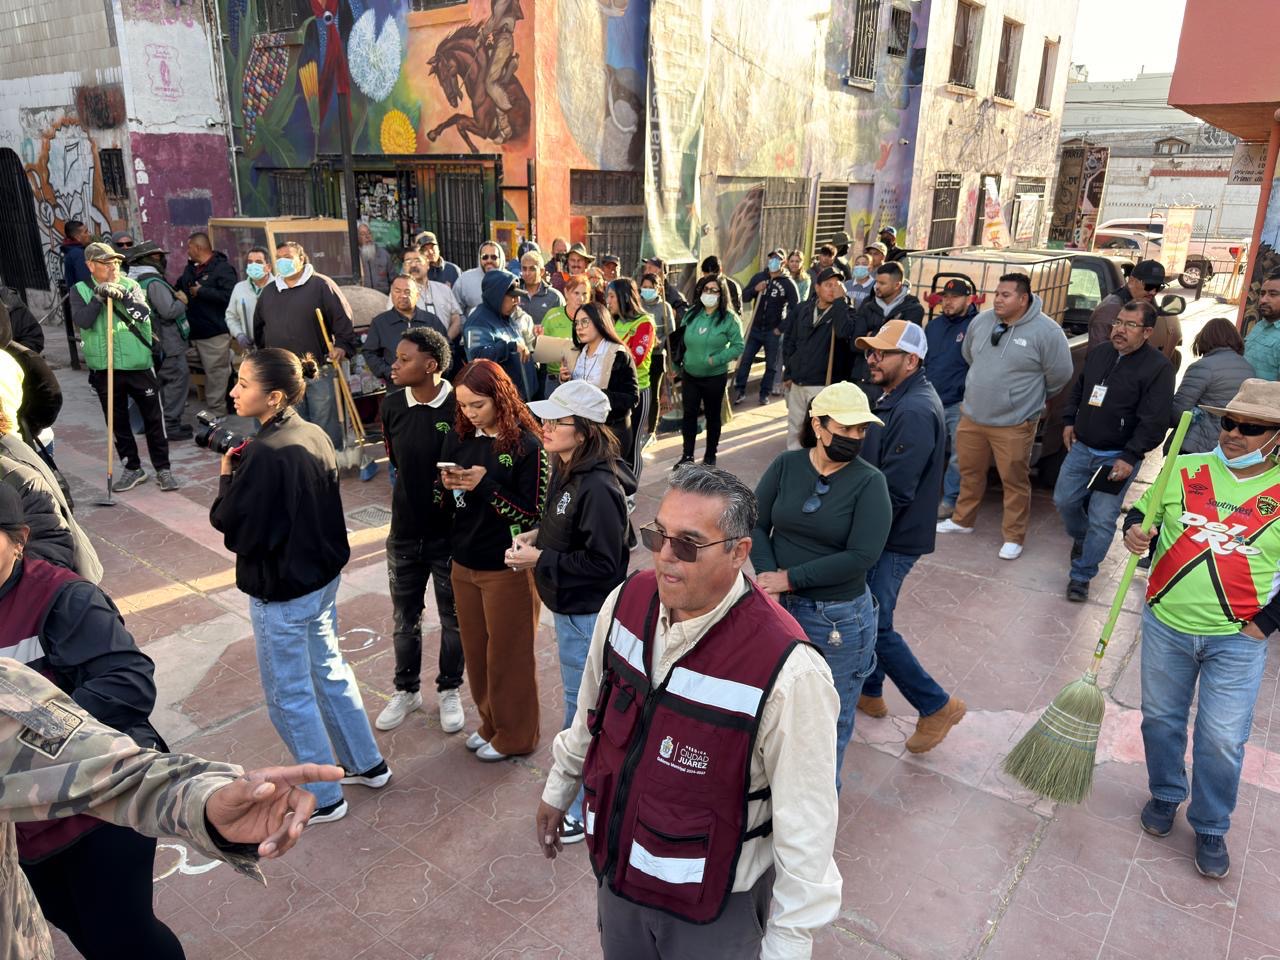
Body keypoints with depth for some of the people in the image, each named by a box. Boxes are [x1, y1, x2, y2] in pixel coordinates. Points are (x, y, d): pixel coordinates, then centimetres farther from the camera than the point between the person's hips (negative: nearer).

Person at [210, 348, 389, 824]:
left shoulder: (265, 453, -27)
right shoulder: (314, 435, -1)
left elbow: (230, 524, -20)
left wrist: (227, 476, -6)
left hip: (282, 592, -8)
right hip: (323, 576, 8)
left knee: (289, 696, 10)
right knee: (329, 670, 24)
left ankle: (323, 798, 26)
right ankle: (367, 763, 39)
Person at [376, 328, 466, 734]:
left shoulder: (460, 407, -19)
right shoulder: (392, 405, -5)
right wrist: (416, 492, 10)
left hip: (450, 532, -4)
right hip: (405, 530, 4)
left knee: (453, 617, 14)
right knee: (404, 617, 18)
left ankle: (449, 690, 35)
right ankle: (406, 690, 38)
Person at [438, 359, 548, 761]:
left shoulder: (526, 445, -16)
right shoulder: (458, 438, 3)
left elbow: (533, 513, -17)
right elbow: (446, 505, 9)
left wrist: (484, 485, -24)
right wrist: (448, 486, -13)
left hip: (507, 568, -6)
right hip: (464, 563, 6)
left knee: (507, 654, 9)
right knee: (476, 650, 18)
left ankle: (514, 735, 28)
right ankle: (490, 722, 39)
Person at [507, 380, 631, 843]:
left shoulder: (597, 488, -28)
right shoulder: (565, 470, 1)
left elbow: (602, 564, -26)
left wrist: (540, 559, -22)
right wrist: (537, 536, 0)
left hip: (586, 615, -9)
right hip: (571, 608, 9)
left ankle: (582, 809, 24)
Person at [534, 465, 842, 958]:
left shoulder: (786, 670, -31)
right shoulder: (626, 601, -13)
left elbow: (806, 822, -22)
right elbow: (593, 709, 5)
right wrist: (558, 789, 16)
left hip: (716, 904, -5)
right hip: (616, 865, 5)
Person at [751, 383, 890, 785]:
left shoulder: (869, 483, -12)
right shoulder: (787, 465, -3)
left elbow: (861, 556, -19)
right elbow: (756, 524, -2)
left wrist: (789, 578, -18)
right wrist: (769, 577, -18)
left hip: (838, 619, -3)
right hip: (780, 607, 3)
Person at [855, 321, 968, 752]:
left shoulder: (915, 412, -25)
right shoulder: (895, 397, 8)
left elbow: (894, 491, -28)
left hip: (894, 539, -10)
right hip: (877, 531, 10)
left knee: (875, 626, -3)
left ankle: (937, 705, 14)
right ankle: (869, 692, 38)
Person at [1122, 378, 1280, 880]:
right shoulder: (1185, 471, -3)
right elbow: (1141, 514, 8)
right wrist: (1134, 532, -15)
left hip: (1236, 639, -2)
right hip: (1165, 627, 2)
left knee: (1223, 740, 4)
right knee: (1161, 719, 16)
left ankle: (1211, 828, 26)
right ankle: (1165, 795, 40)